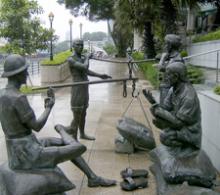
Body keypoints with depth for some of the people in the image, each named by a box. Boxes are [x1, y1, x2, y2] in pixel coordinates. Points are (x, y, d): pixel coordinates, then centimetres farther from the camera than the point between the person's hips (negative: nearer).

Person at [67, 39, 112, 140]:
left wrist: (100, 75, 25)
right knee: (76, 117, -4)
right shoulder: (71, 59, -15)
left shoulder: (82, 57, 11)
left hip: (85, 90, 8)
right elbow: (85, 67, -28)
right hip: (77, 91, -8)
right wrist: (87, 58, -9)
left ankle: (82, 134, 34)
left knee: (83, 114, 19)